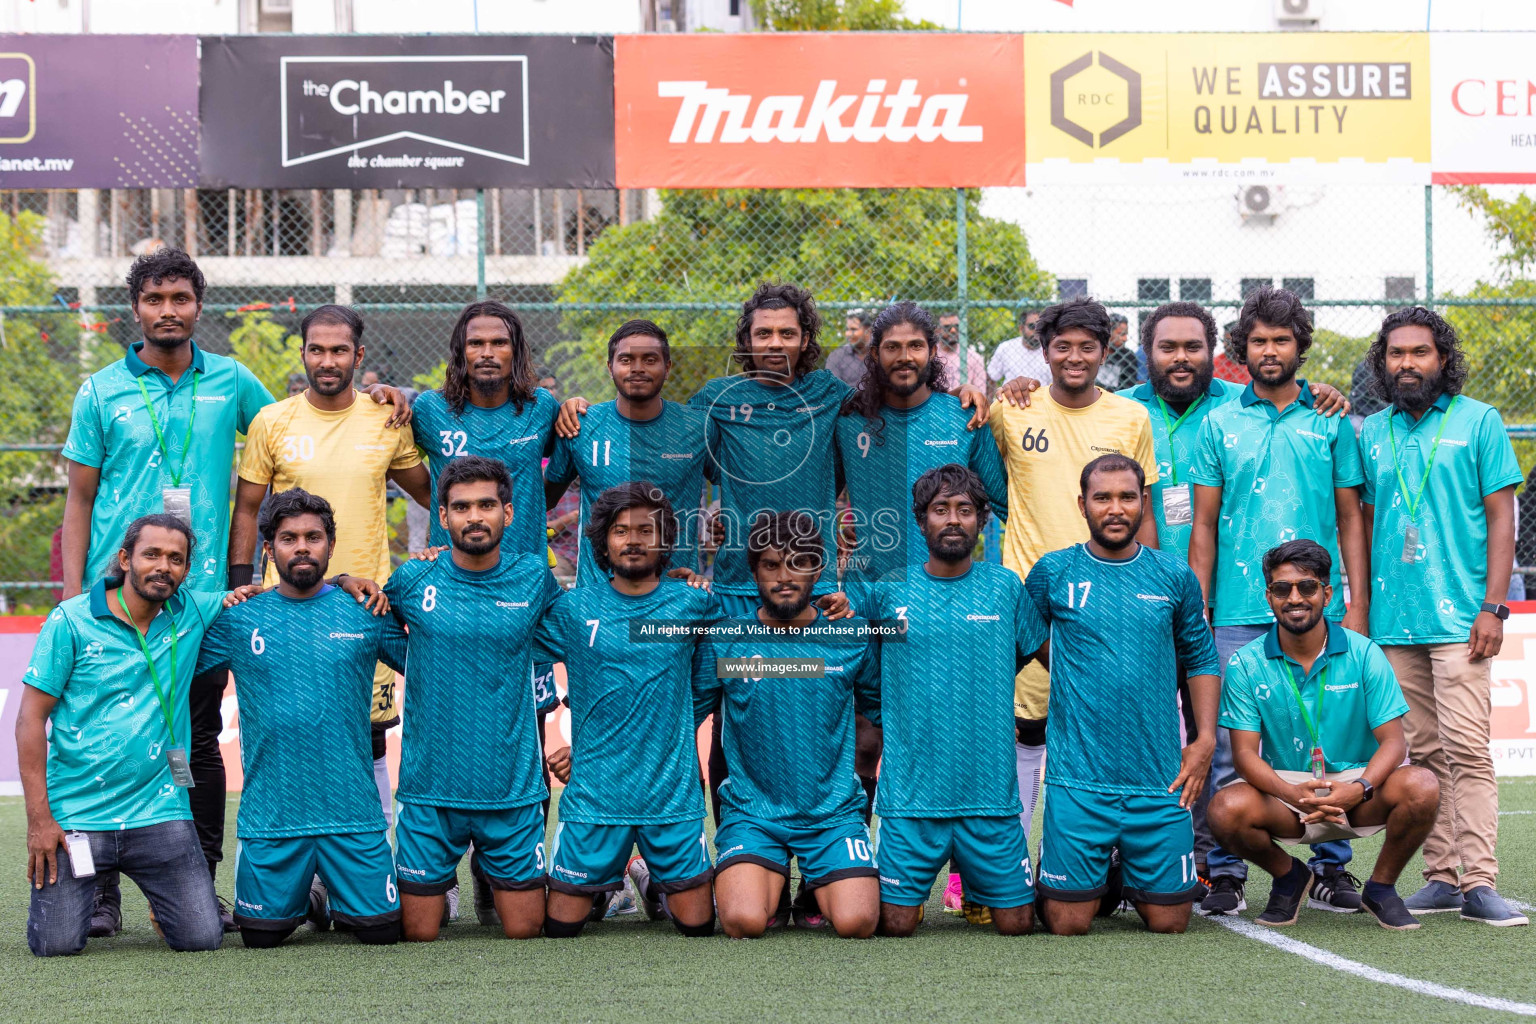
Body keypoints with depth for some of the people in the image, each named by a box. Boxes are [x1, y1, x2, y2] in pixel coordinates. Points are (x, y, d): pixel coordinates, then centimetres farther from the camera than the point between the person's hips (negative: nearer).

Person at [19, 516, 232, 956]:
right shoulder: (71, 621, -4)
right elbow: (31, 720, -4)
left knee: (202, 937, -9)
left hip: (159, 813, 2)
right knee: (57, 944, -9)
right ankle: (91, 887, 26)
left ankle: (159, 898, 26)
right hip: (75, 816, -2)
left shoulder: (192, 613, 5)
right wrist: (38, 819, -10)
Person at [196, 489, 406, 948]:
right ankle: (302, 895, 35)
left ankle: (332, 896, 30)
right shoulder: (239, 619, 3)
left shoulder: (366, 613, 4)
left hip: (352, 809, 0)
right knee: (262, 935, 2)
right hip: (270, 814, 0)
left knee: (381, 930, -3)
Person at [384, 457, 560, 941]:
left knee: (524, 931, 2)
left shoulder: (533, 578, 2)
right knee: (419, 934, 3)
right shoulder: (413, 580, -1)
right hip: (430, 788, 0)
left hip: (512, 789, 1)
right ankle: (439, 887, 35)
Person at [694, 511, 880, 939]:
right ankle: (772, 882, 12)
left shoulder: (851, 638, 2)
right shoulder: (724, 643, -1)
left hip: (834, 812, 1)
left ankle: (820, 887, 16)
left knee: (855, 923, -21)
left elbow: (881, 711, 18)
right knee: (744, 922, -26)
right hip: (752, 813, -1)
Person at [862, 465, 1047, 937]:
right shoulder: (888, 591, 3)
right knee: (897, 924, -3)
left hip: (990, 790, 1)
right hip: (911, 789, -1)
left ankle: (976, 882, 32)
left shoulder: (1006, 587, 5)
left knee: (1015, 923, 1)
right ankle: (917, 886, 29)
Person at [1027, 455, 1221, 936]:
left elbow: (1201, 659, 16)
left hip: (1161, 779, 2)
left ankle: (1132, 882, 35)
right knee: (1069, 923, -4)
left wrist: (1205, 738, 5)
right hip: (1077, 781, -2)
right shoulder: (1053, 573, 2)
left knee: (1168, 922, 3)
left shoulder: (1175, 576, 8)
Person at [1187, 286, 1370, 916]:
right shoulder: (1218, 425, 8)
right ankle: (1225, 874, 6)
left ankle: (1332, 869, 11)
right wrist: (1195, 610, 1)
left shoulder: (1330, 422, 9)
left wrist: (1358, 604, 2)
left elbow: (1351, 518, 10)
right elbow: (1203, 526, 8)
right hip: (1238, 615, 0)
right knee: (1230, 747, -1)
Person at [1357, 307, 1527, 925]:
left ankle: (1479, 882, -12)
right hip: (1393, 620, 4)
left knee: (1467, 749, -11)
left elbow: (1500, 517, 0)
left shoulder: (1478, 422, 3)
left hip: (1459, 618, -4)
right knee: (1425, 753, 6)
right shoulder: (1371, 433, 13)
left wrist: (1493, 606, -8)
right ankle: (1441, 877, 9)